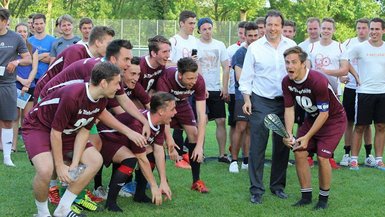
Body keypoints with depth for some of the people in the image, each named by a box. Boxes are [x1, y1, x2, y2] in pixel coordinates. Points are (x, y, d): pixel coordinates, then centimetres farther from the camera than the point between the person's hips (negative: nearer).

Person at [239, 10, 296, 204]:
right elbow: (246, 76, 1)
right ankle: (256, 189, 3)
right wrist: (247, 99, -7)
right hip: (261, 102, -2)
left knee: (282, 145, 9)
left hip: (284, 101, 3)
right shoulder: (254, 47, -1)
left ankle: (278, 185, 22)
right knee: (257, 146, -4)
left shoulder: (290, 46, 4)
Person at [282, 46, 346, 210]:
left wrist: (307, 137, -24)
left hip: (334, 120, -6)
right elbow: (289, 109, -6)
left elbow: (324, 113, -26)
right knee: (299, 153, -4)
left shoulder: (318, 81, -32)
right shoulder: (287, 82, -13)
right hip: (311, 118, 6)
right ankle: (306, 196, 10)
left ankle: (323, 199, 5)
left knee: (322, 157, -14)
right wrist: (289, 134, -20)